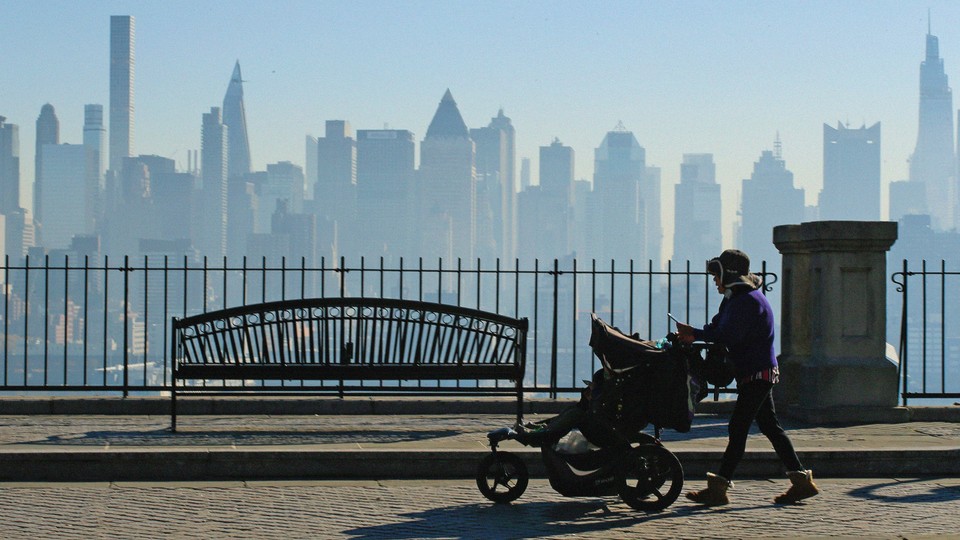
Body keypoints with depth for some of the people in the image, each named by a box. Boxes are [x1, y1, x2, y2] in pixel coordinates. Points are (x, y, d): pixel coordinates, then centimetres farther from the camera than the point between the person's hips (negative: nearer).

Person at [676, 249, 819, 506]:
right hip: (756, 373, 10)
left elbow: (729, 336, -26)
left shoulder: (749, 301, -17)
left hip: (757, 374, -10)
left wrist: (695, 335, -20)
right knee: (770, 426, 11)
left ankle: (718, 487, -9)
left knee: (738, 428, -10)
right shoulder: (735, 298, 16)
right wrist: (694, 335, -8)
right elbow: (718, 329, 11)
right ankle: (801, 480, 14)